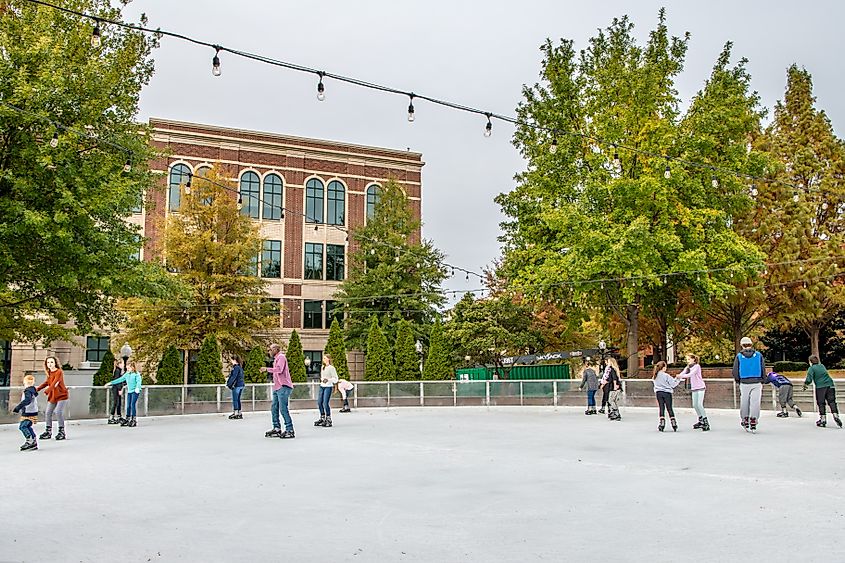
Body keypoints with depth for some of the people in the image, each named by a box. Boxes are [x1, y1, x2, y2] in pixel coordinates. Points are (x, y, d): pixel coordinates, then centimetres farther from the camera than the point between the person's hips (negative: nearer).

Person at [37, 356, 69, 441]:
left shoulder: (59, 372, -15)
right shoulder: (49, 373, 10)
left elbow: (54, 383, -26)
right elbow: (46, 382, 22)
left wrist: (47, 391, -35)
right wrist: (37, 389, 11)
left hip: (61, 395, -8)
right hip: (52, 396, 8)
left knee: (58, 412, -16)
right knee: (48, 413, 6)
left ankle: (61, 432, -5)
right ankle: (48, 432, 18)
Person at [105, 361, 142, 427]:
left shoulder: (137, 374, -5)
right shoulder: (126, 374, 15)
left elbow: (138, 382, -17)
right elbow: (119, 380, 19)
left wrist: (137, 388, -36)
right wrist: (110, 383, 18)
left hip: (135, 391, -7)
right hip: (129, 391, 7)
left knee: (133, 404, -13)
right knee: (128, 406, 5)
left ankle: (134, 420, -11)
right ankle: (127, 420, 13)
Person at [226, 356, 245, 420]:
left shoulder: (236, 368, -13)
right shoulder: (240, 368, 14)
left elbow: (234, 377, -17)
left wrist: (229, 384, -12)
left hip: (236, 386, -9)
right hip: (241, 385, 9)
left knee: (235, 400, -3)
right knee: (238, 399, 13)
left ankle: (235, 413, -3)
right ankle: (239, 414, 15)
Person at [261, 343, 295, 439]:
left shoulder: (281, 357, -8)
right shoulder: (276, 359, 23)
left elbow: (279, 369, -23)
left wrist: (267, 369, -19)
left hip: (283, 387, -10)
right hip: (277, 388, 10)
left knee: (283, 409, -12)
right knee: (274, 408, 10)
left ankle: (290, 431, -9)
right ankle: (277, 429, 16)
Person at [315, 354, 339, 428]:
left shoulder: (331, 368, -8)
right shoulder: (323, 367, 14)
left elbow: (335, 378, -9)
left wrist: (328, 380, -21)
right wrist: (321, 379, 7)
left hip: (328, 387, -8)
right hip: (322, 386, 8)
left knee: (326, 403, -11)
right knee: (319, 402, 7)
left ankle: (329, 420, -2)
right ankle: (322, 418, 22)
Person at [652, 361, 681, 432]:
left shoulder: (654, 376, 4)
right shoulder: (666, 375, -11)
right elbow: (673, 384, -7)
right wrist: (678, 379, 8)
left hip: (658, 393, 3)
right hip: (667, 393, -3)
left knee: (661, 408, 6)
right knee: (670, 409, 4)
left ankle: (662, 424, 0)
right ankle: (674, 424, 5)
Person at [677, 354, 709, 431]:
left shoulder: (697, 366, -11)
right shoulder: (687, 367, 10)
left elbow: (691, 374, -26)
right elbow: (682, 374, -3)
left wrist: (681, 376, -38)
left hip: (700, 387, -7)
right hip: (694, 388, 7)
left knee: (699, 405, -14)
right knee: (695, 405, 6)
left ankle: (706, 422, -9)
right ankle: (701, 421, 20)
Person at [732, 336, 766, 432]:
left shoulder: (739, 356, 0)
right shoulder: (759, 355, 3)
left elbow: (735, 372, 0)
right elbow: (763, 370, 3)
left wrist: (738, 381, 16)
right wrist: (762, 381, 15)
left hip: (744, 383, 0)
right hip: (756, 383, 0)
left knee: (744, 402, 11)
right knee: (755, 402, 1)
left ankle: (745, 422, 21)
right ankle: (753, 425, -2)